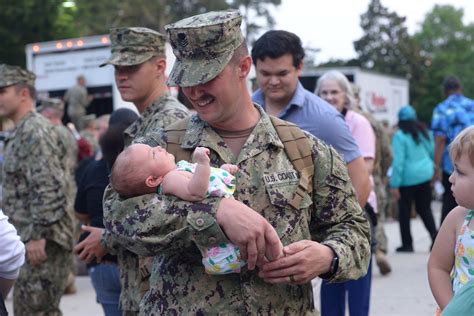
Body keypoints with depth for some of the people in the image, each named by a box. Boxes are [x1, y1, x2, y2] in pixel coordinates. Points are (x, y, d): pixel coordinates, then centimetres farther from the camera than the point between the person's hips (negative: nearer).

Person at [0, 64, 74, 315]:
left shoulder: (34, 130, -14)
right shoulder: (23, 131, 18)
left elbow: (49, 188, -23)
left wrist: (39, 235, -22)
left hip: (41, 242, -10)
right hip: (29, 239, 10)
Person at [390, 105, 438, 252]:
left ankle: (407, 244, 10)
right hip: (425, 175, 5)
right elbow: (432, 153, 13)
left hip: (407, 178, -5)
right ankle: (434, 234, -4)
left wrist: (394, 184, -13)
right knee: (424, 208, 15)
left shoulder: (400, 136, -12)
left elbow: (398, 161, -15)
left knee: (404, 212, 6)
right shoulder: (424, 132, 7)